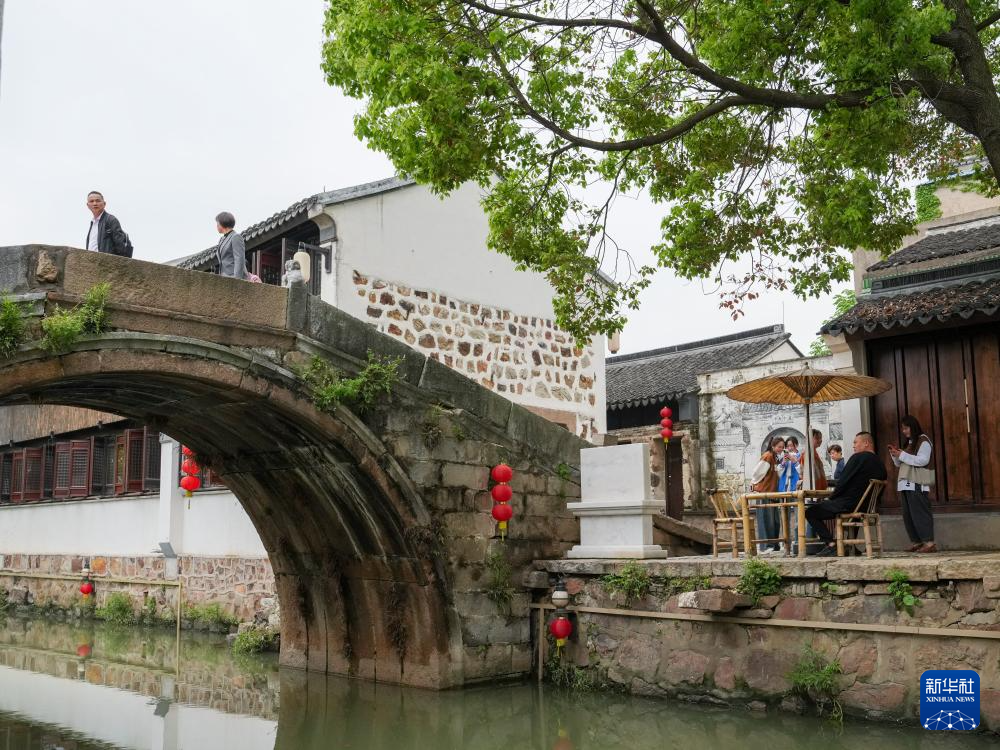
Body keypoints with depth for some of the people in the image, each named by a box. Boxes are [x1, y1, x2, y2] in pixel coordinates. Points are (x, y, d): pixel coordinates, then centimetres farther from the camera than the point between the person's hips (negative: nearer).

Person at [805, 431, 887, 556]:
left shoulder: (858, 457, -11)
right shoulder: (880, 465, 11)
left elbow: (843, 481, -14)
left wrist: (830, 498, 1)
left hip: (848, 505, -9)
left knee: (810, 512, -2)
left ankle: (831, 544, -12)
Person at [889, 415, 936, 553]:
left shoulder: (923, 440, -4)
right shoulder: (908, 443, 21)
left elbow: (923, 460, -16)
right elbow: (899, 464, 24)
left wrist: (902, 455, -16)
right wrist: (895, 455, 4)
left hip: (917, 484, -8)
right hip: (905, 484, 8)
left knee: (920, 512, -11)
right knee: (908, 515, 6)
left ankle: (929, 543, -11)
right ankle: (917, 542, 9)